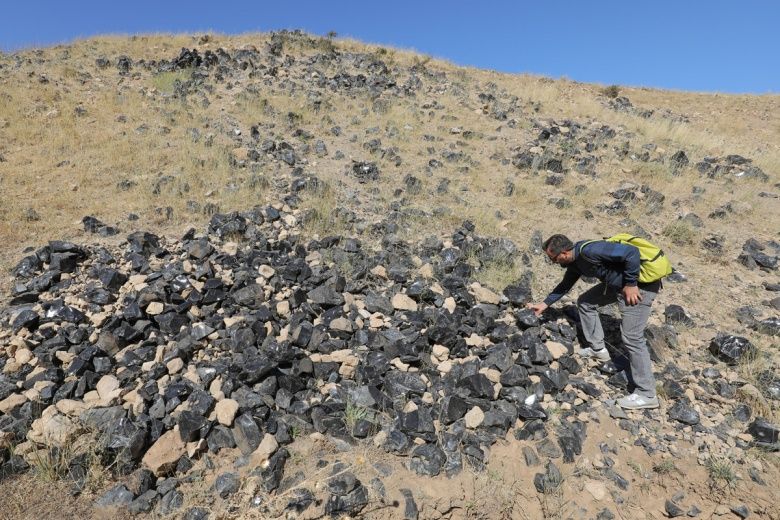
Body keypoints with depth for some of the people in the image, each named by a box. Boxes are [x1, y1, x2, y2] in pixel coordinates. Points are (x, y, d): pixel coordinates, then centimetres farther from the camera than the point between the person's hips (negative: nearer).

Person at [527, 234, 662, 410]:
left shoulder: (589, 250, -28)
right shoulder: (575, 262, 3)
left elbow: (632, 252, -31)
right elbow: (565, 285, 19)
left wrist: (631, 284, -23)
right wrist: (544, 304, 18)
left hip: (641, 283, -10)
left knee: (632, 337, -10)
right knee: (585, 302, 15)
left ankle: (646, 395, 0)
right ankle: (598, 349, 25)